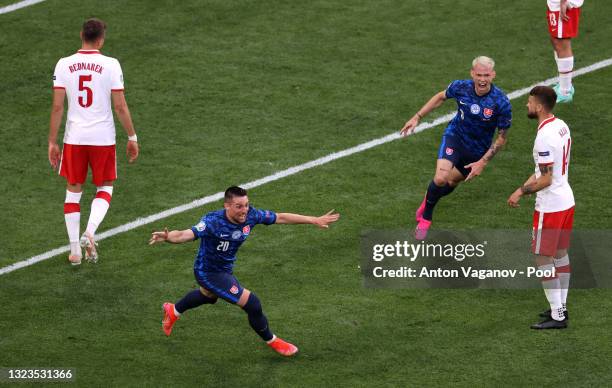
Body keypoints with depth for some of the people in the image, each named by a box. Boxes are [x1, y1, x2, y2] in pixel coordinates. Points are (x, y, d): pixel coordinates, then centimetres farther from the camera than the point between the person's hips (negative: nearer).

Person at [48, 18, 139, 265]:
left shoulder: (64, 65, -4)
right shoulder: (111, 65, -9)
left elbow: (57, 107, -4)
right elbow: (120, 107, -8)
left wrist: (52, 142, 4)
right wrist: (132, 137, 4)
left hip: (74, 137, 1)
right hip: (103, 138, -1)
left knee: (73, 190, 15)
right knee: (104, 188, 17)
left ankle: (75, 250, 12)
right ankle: (90, 233, -5)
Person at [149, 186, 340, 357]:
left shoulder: (251, 215, -20)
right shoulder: (213, 221, -38)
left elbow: (281, 217, -9)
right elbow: (186, 234, -51)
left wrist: (315, 220, -6)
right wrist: (168, 237, -73)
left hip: (225, 269, 8)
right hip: (208, 272, -8)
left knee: (208, 296, 38)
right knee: (251, 303, -12)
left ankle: (173, 311, 68)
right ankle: (272, 342, 15)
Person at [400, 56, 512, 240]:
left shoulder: (501, 103, -27)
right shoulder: (461, 87, -20)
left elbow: (501, 138, -14)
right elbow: (441, 97, 5)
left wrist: (483, 162, -17)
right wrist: (417, 117, 4)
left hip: (477, 152, 0)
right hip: (455, 136, 0)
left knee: (451, 183, 17)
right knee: (441, 178, -22)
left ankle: (427, 204, 51)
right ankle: (425, 217, 5)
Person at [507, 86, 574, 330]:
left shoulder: (544, 137, -24)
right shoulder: (561, 126, 6)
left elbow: (545, 180, -23)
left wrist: (521, 192, -12)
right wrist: (524, 187, 11)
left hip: (550, 206, -10)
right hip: (566, 201, 10)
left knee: (544, 259, -2)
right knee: (561, 254, 19)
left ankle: (557, 317, 0)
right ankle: (561, 307, 29)